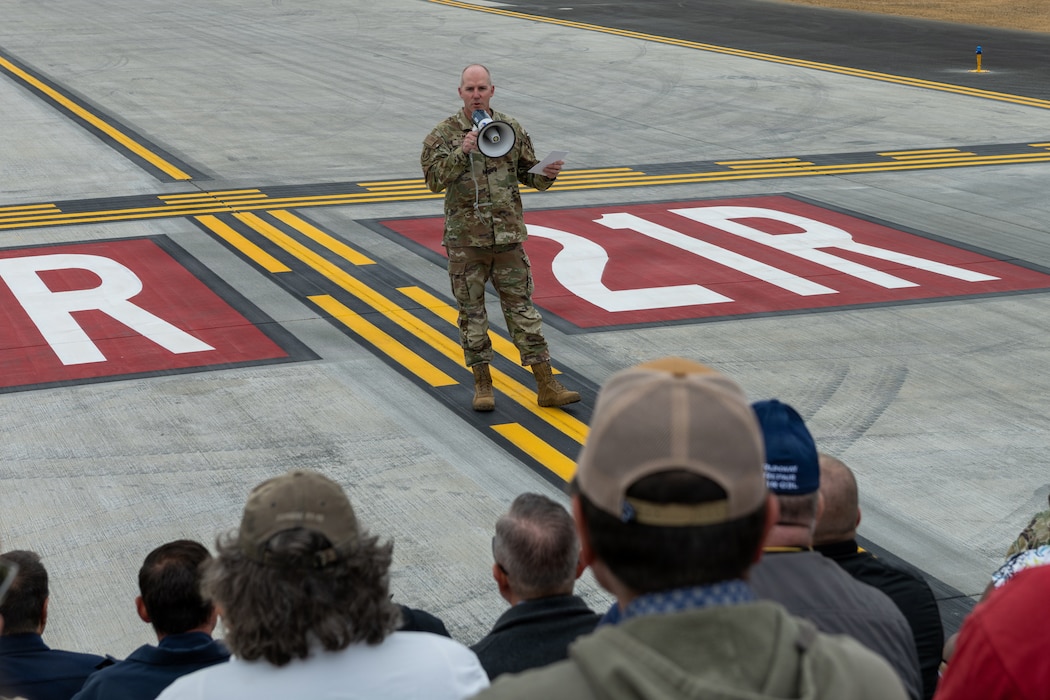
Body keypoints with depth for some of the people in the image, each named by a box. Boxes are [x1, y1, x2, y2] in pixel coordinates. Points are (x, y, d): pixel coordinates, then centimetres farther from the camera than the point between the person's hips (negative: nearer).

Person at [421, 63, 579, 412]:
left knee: (522, 307, 4)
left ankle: (546, 386, 5)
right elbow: (434, 180, -13)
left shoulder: (511, 129, 6)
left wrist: (547, 174, -8)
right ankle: (482, 385, 17)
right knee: (472, 312, 6)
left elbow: (527, 174, 13)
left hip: (508, 236, 2)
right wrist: (461, 153, -25)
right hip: (465, 240, -1)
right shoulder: (443, 134, -2)